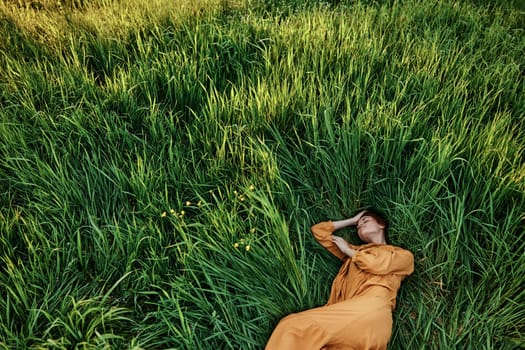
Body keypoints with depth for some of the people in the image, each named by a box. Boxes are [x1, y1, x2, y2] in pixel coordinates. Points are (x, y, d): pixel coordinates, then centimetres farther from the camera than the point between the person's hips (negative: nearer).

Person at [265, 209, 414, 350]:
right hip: (347, 313, 5)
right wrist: (352, 220, 42)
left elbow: (377, 264, 1)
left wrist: (347, 250, 16)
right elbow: (318, 230, 39)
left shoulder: (403, 255, 25)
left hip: (370, 310, -5)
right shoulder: (355, 251, 38)